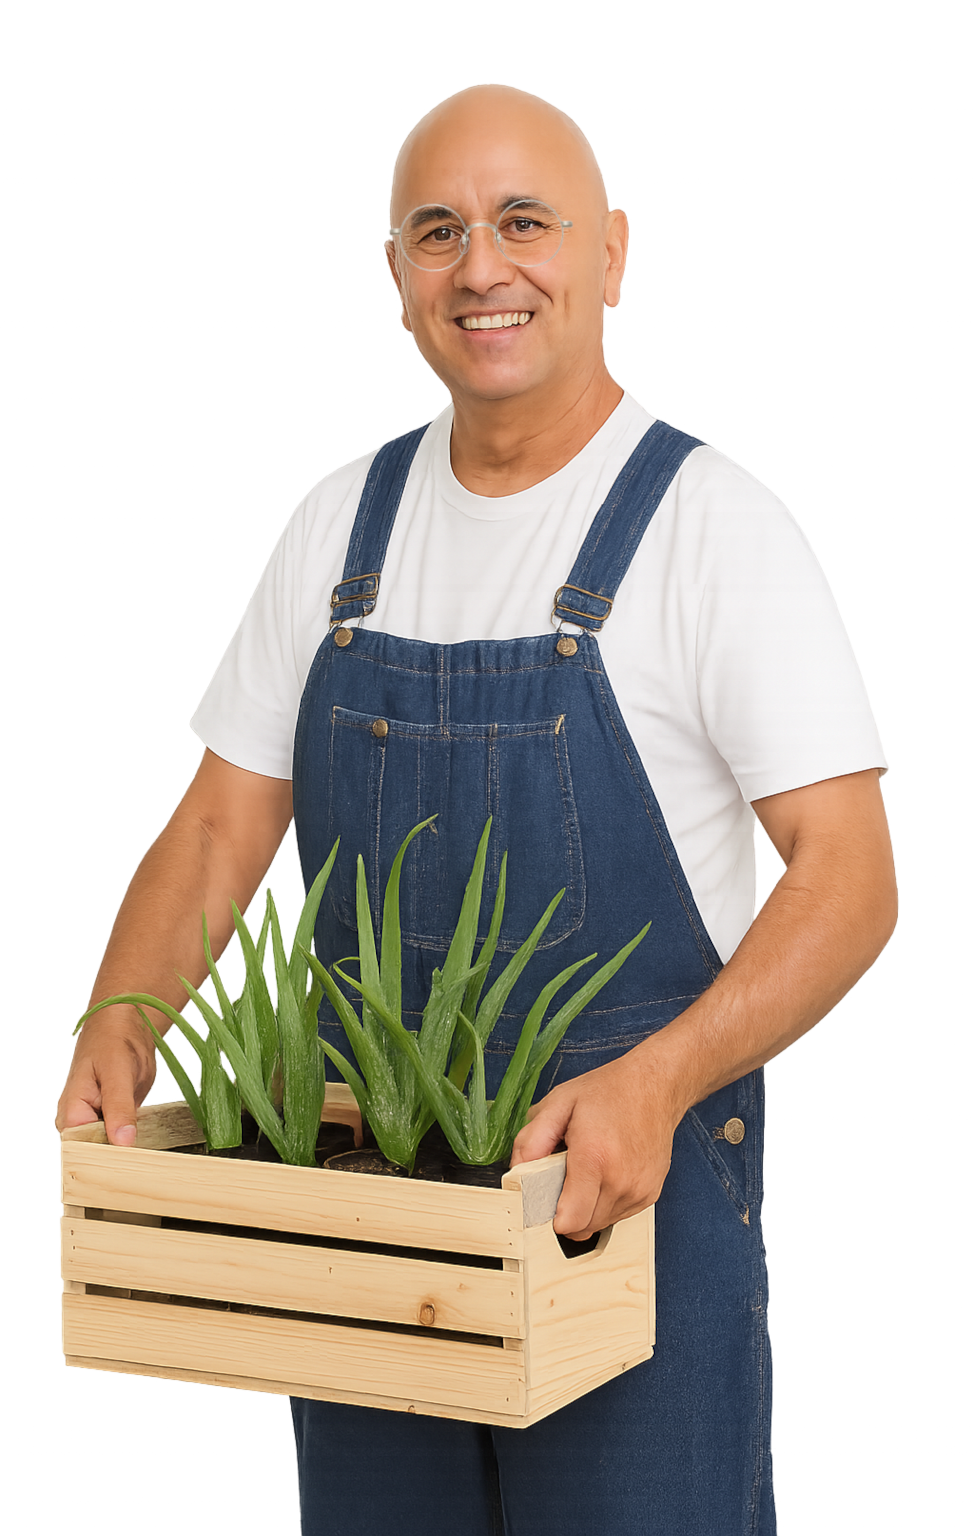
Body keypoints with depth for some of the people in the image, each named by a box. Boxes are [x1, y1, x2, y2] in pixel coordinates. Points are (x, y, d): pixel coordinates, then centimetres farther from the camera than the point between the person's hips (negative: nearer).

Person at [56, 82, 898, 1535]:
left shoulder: (714, 525, -9)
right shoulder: (340, 522, 8)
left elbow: (850, 875, -14)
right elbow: (219, 830, 10)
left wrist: (659, 1081, -29)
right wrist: (119, 1029, -9)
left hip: (631, 1191, -4)